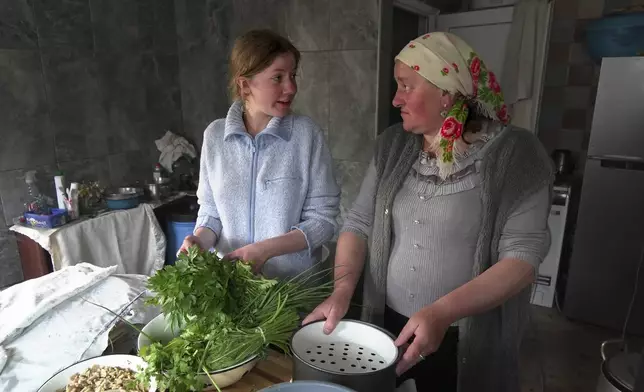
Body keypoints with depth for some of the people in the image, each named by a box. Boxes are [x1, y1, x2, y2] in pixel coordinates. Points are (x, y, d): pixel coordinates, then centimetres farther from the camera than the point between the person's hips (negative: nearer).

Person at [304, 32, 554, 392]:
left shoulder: (514, 153, -13)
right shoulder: (393, 145, 0)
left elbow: (523, 256, -17)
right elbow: (360, 223, 0)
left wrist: (441, 312, -27)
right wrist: (342, 291, -13)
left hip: (468, 344, -3)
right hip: (388, 327, 4)